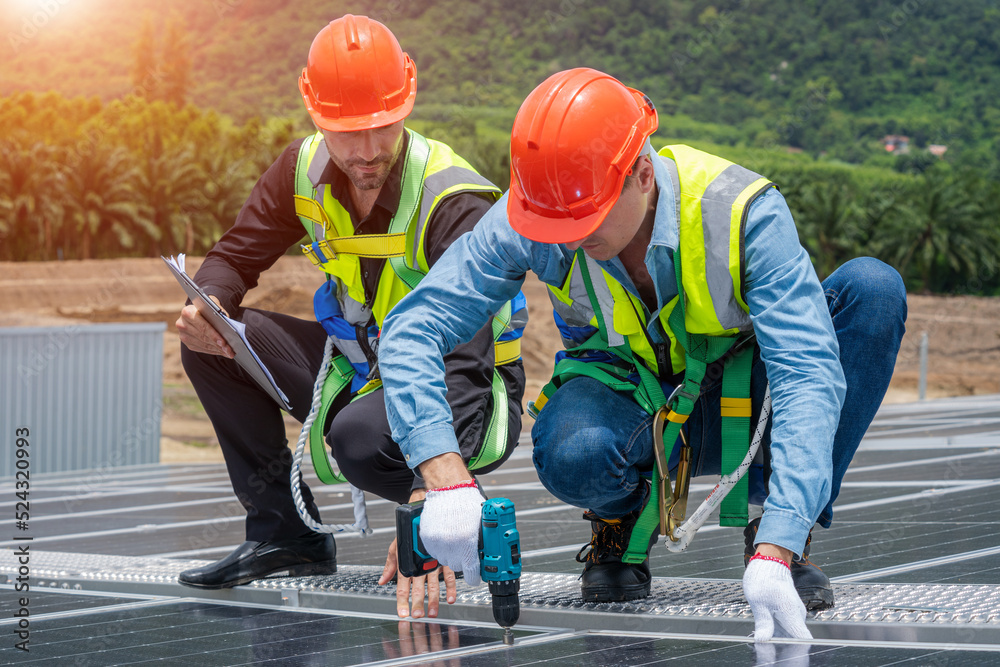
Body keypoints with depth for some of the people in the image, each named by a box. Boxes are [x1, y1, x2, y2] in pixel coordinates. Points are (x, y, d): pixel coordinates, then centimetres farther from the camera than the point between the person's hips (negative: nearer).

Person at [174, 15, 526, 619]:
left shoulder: (454, 204, -29)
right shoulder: (307, 169, -9)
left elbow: (462, 359, -37)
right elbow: (237, 254, 4)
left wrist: (429, 500, -48)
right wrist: (208, 305, -23)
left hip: (472, 400, -7)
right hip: (363, 366, 7)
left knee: (363, 435, -37)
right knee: (212, 340, -7)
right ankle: (286, 534, 2)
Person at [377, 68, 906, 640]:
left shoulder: (743, 212, -30)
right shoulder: (527, 218, -23)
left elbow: (809, 375, -36)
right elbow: (412, 329, -23)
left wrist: (775, 555, -47)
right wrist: (448, 481, -40)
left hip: (743, 413, 1)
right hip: (626, 402, -1)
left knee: (873, 288, -26)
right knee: (573, 453, -39)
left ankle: (777, 536, -13)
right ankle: (624, 519, 2)